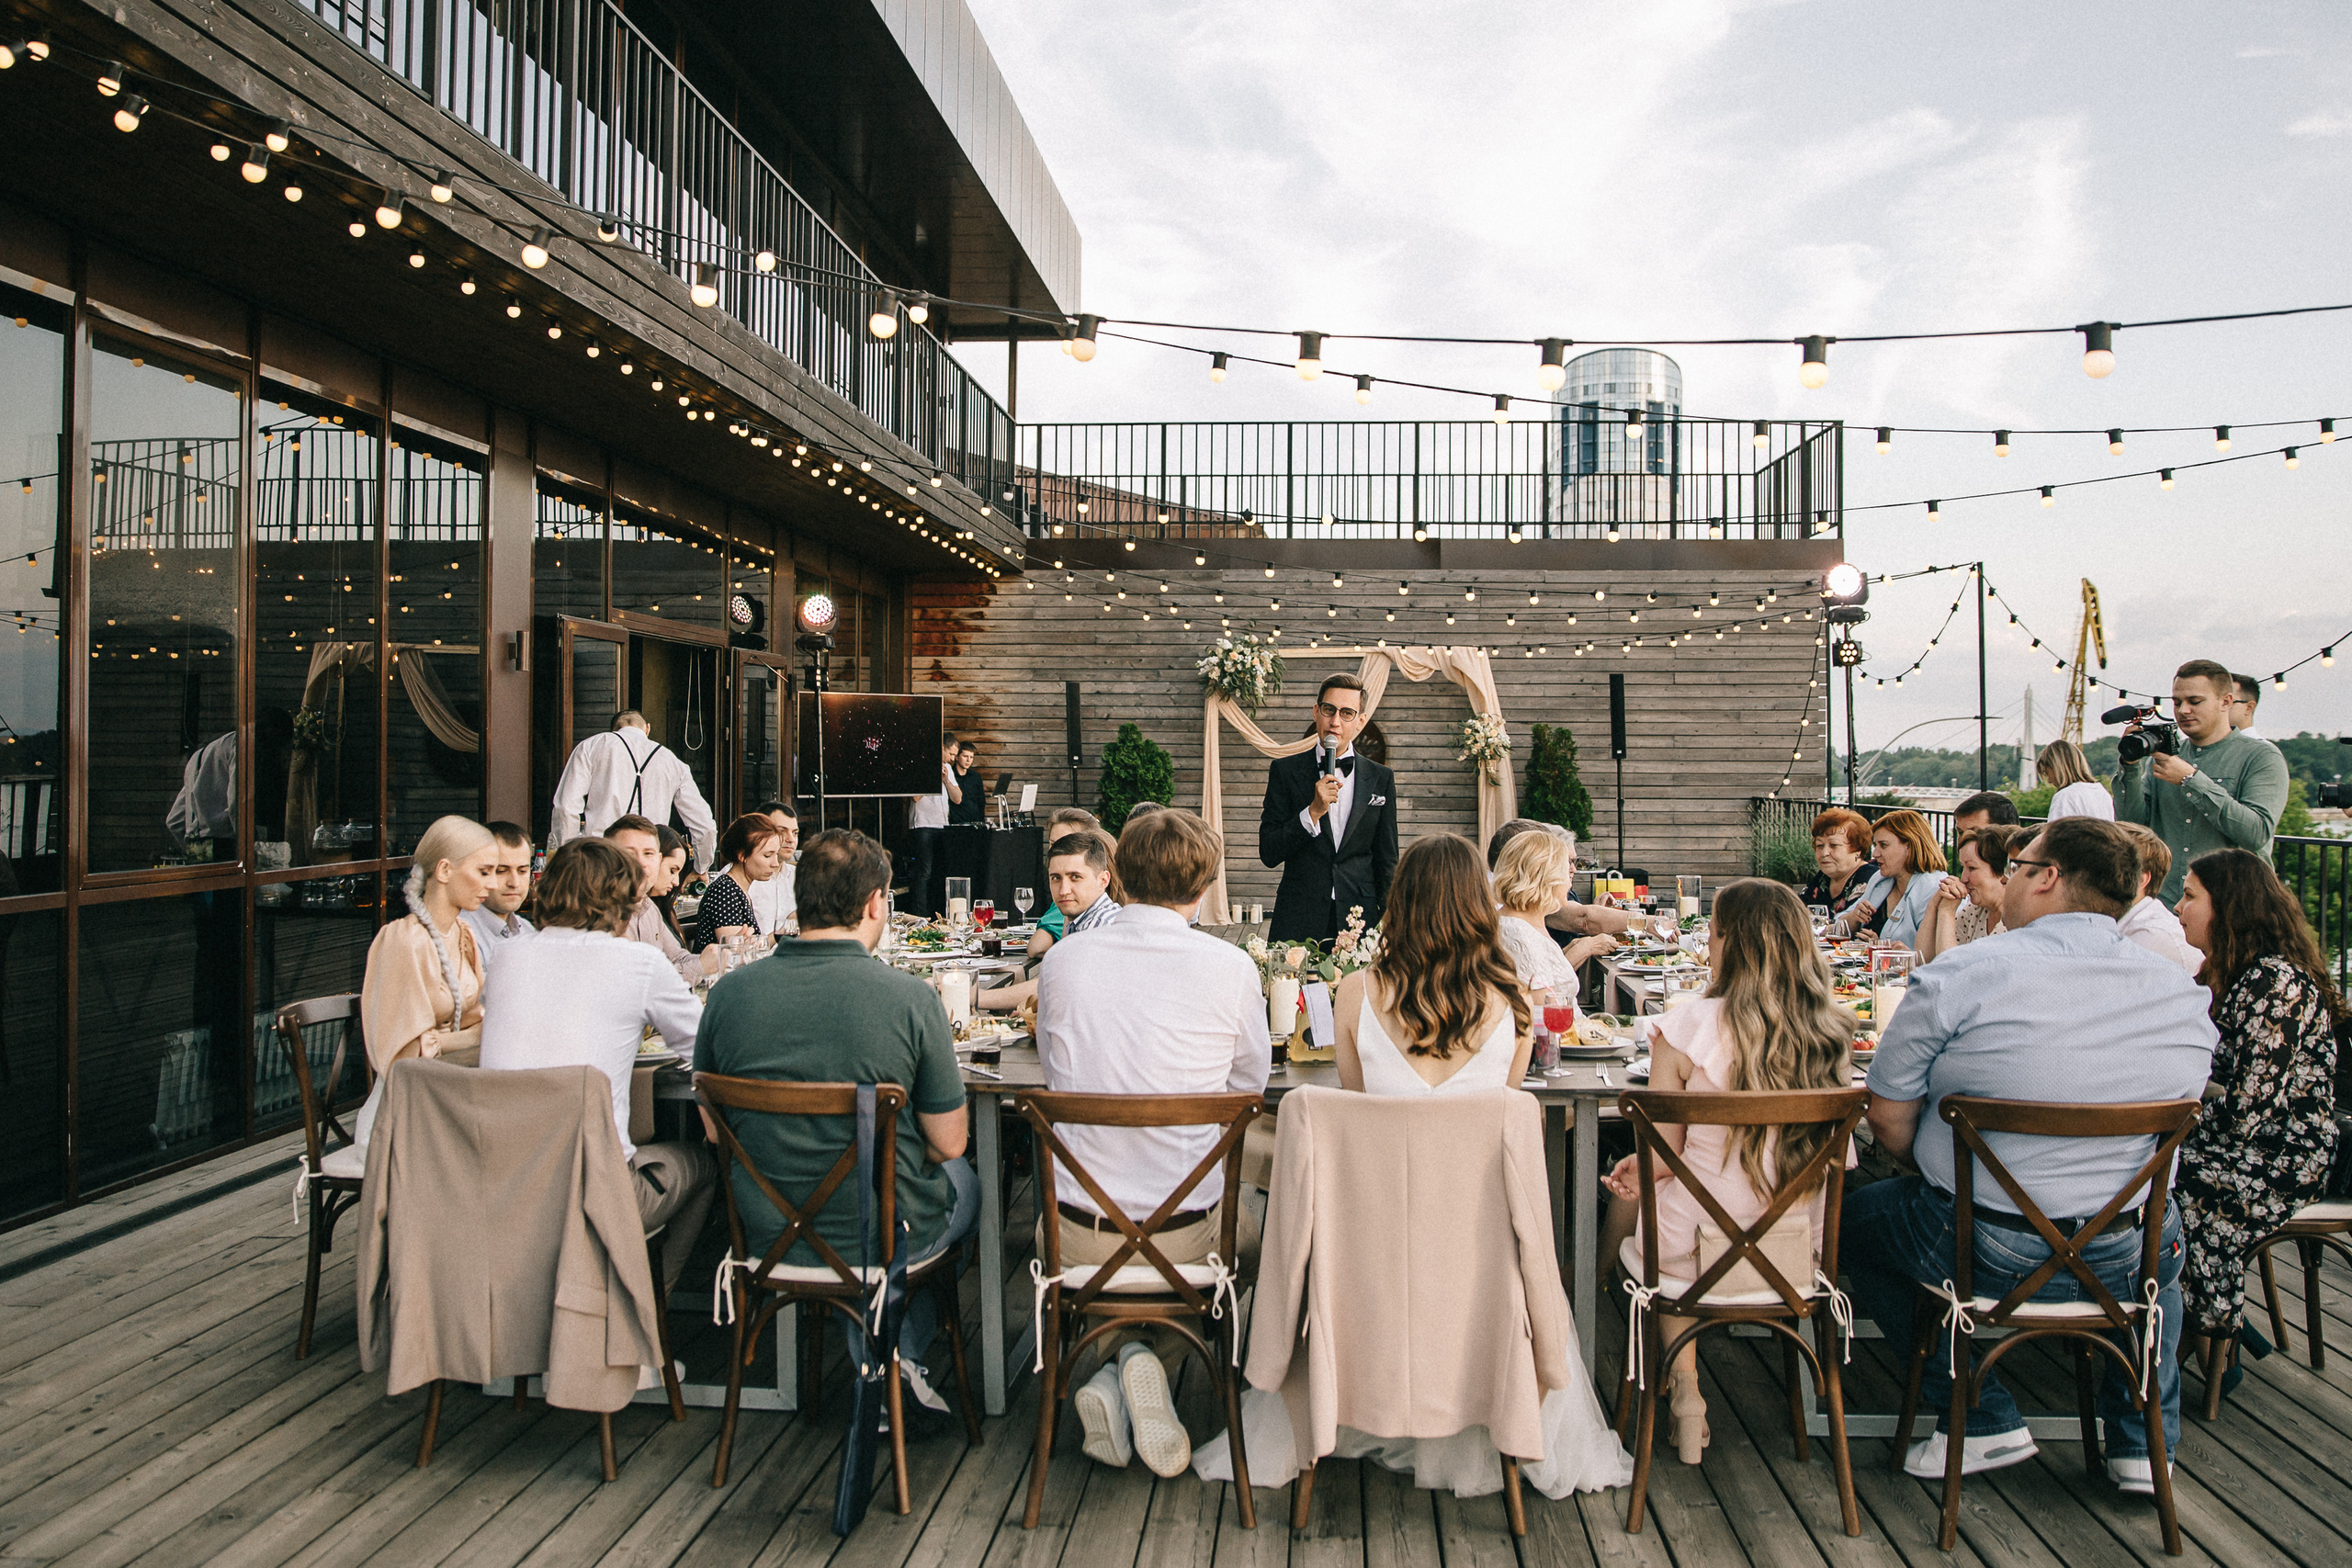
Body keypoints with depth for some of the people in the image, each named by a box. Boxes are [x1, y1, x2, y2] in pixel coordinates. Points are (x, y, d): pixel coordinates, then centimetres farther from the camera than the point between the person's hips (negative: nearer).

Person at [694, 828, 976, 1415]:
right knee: (964, 1183, 30)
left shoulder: (729, 992, -9)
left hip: (767, 1235, 4)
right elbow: (948, 1144, -11)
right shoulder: (911, 998, -20)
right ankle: (903, 1349, 21)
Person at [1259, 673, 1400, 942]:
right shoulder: (1285, 771, 3)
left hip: (1360, 920, 1)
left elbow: (1386, 862, 11)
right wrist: (1314, 811, -14)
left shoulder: (1381, 779, 7)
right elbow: (1268, 853, -3)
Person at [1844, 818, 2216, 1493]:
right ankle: (2145, 1442, 36)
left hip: (1982, 1253, -4)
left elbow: (1889, 1121, -11)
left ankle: (1982, 1421, 19)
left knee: (1852, 1217, 23)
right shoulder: (2185, 992, -1)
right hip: (2126, 1263, 5)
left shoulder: (1959, 975, -16)